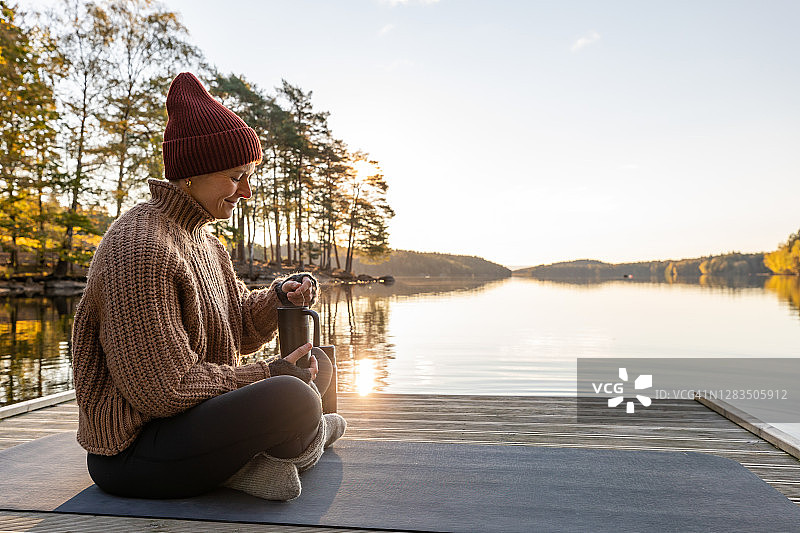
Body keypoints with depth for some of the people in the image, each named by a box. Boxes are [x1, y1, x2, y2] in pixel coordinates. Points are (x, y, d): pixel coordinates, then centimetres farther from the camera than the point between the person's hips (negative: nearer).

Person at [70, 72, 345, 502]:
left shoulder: (202, 240, 9)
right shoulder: (140, 250, -23)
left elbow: (240, 330, 13)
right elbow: (162, 391, -24)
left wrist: (281, 296, -7)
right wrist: (270, 374, -17)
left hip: (192, 414, 10)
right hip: (132, 449, -9)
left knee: (317, 364, 9)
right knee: (294, 396, -31)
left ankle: (245, 463, -7)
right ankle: (305, 442, 3)